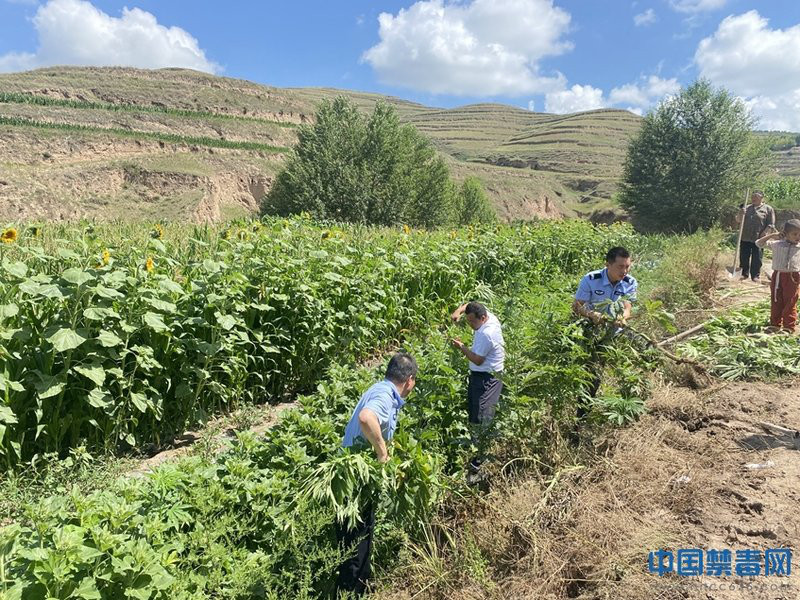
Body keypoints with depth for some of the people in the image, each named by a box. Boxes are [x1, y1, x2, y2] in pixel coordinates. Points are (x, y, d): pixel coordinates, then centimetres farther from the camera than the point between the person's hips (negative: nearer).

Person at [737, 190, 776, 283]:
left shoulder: (768, 209, 1)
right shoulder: (747, 208, 14)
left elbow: (771, 225, -3)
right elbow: (738, 220, 14)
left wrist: (763, 234, -12)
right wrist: (740, 214, -7)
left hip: (758, 239, -4)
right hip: (745, 238, 4)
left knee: (757, 259, 1)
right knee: (744, 257, 7)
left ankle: (755, 275, 10)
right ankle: (745, 274, 18)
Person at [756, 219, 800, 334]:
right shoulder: (777, 244, 0)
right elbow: (759, 243, -2)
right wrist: (772, 235, -7)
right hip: (778, 276, 1)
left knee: (790, 303, 4)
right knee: (776, 302, 9)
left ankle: (789, 327, 14)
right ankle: (775, 324, 22)